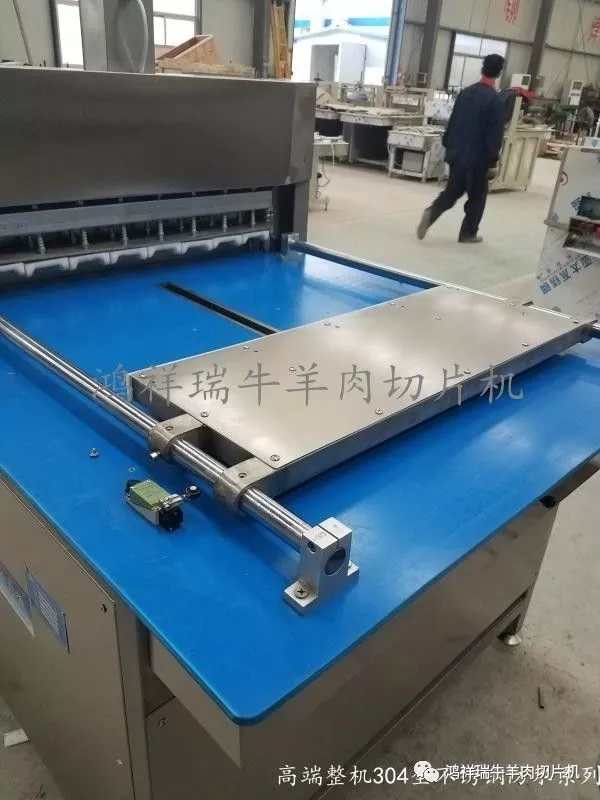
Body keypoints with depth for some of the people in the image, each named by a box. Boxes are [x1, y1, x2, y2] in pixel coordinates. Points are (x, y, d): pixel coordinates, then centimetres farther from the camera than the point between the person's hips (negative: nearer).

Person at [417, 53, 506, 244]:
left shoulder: (465, 92, 5)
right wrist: (493, 162, -9)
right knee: (477, 196, 11)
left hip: (457, 154, 5)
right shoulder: (496, 101, -13)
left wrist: (448, 146, 19)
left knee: (452, 191, 17)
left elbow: (453, 122, 11)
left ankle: (431, 212, -7)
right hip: (477, 158, -5)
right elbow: (495, 135, -14)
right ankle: (468, 233, 16)